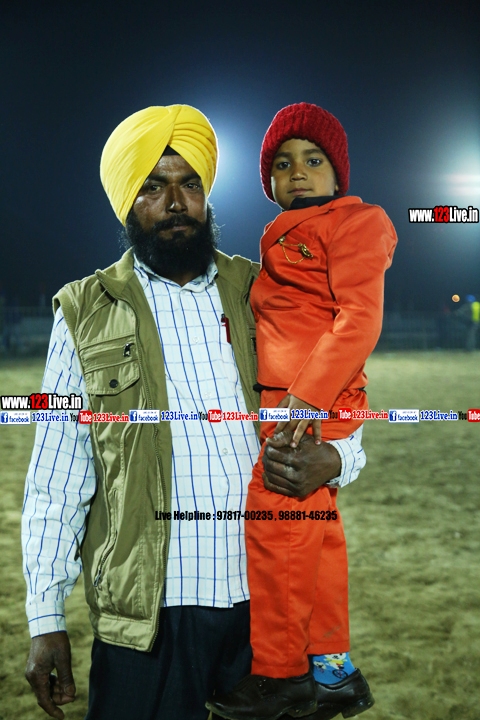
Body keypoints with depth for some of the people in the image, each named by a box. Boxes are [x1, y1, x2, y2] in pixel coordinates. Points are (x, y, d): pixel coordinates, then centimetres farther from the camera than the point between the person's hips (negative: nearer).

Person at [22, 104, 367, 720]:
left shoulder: (259, 295, 9)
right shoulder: (87, 313, 4)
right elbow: (55, 483, 3)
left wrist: (334, 459, -8)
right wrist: (45, 620, -2)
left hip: (270, 598, 2)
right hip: (150, 607, -1)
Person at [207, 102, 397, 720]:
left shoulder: (353, 222, -4)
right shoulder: (285, 239, 22)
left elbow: (360, 319, -16)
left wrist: (308, 395, -24)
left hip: (311, 404, -8)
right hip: (280, 399, 8)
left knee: (277, 530, -6)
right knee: (315, 534, 11)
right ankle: (330, 670, 20)